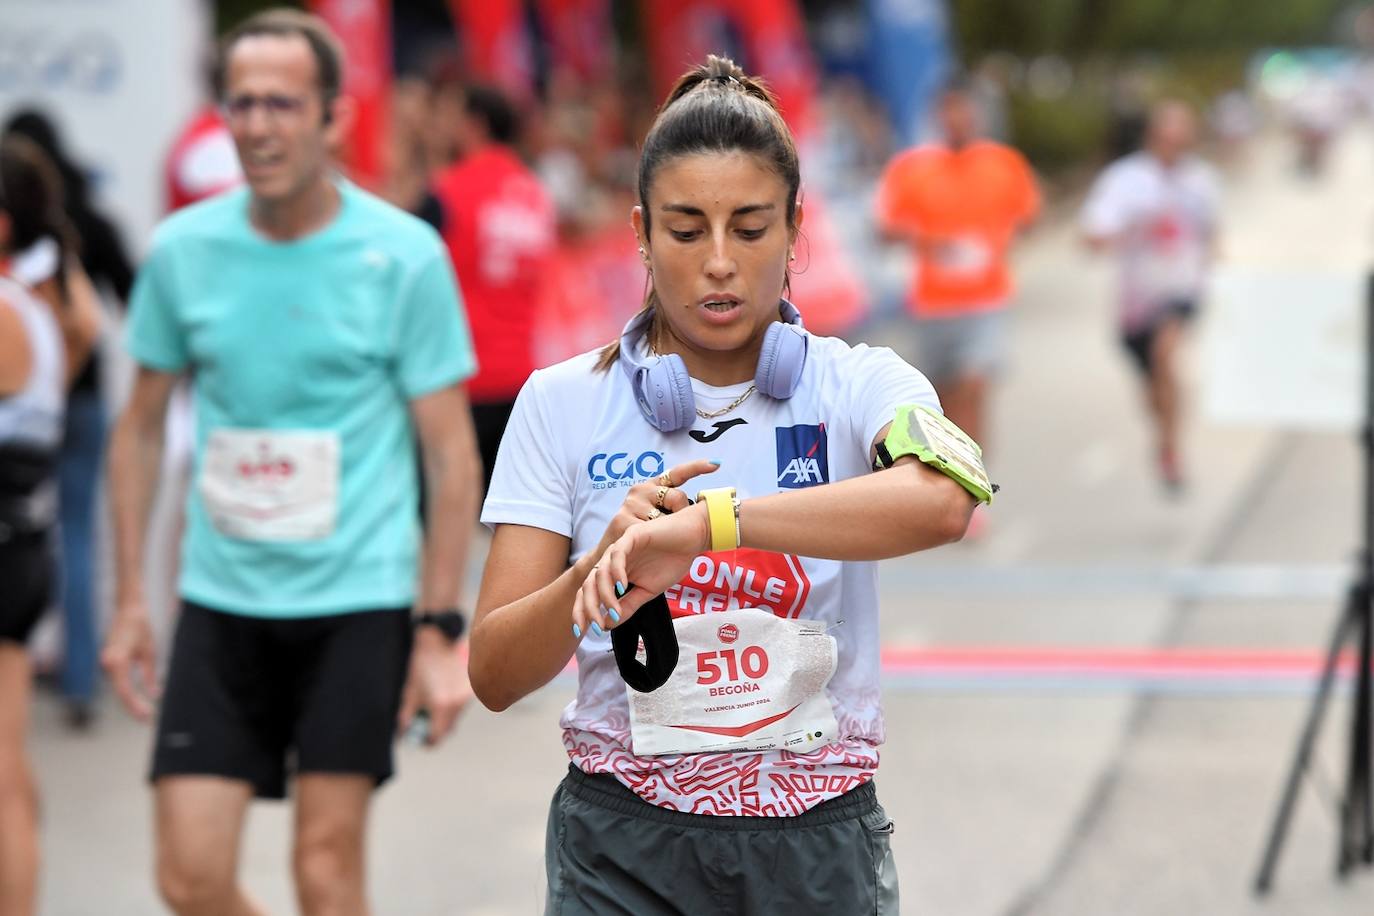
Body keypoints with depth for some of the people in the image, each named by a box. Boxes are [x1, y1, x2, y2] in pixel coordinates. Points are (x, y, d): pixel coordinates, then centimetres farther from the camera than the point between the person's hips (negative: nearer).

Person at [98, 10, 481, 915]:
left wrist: (440, 631, -8)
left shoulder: (404, 255, -7)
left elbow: (451, 452, -4)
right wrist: (130, 600, 8)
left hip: (357, 598, -3)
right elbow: (141, 425, 13)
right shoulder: (183, 249, 2)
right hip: (220, 598, 3)